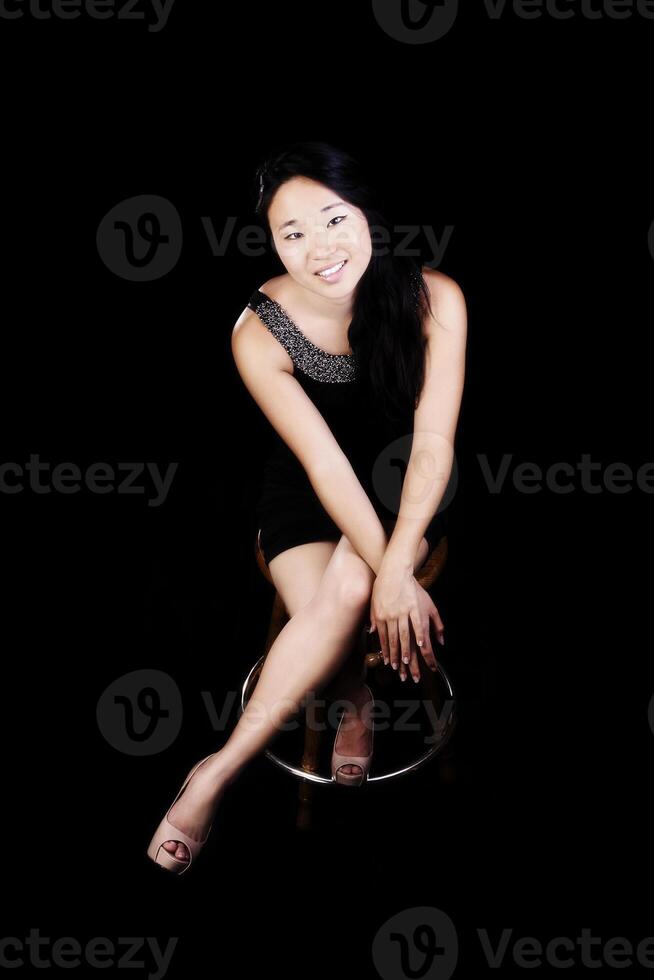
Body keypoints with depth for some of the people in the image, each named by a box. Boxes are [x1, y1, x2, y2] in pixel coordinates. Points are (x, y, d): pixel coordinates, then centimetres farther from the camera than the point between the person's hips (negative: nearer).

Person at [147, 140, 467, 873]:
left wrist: (391, 566, -33)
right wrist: (391, 578, -29)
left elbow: (433, 440, -23)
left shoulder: (433, 299, -20)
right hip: (306, 494, 0)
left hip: (401, 486, 0)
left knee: (348, 588, -31)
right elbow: (325, 463, -23)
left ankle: (216, 776, -19)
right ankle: (356, 705, 7)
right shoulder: (259, 334, -21)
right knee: (330, 613, -30)